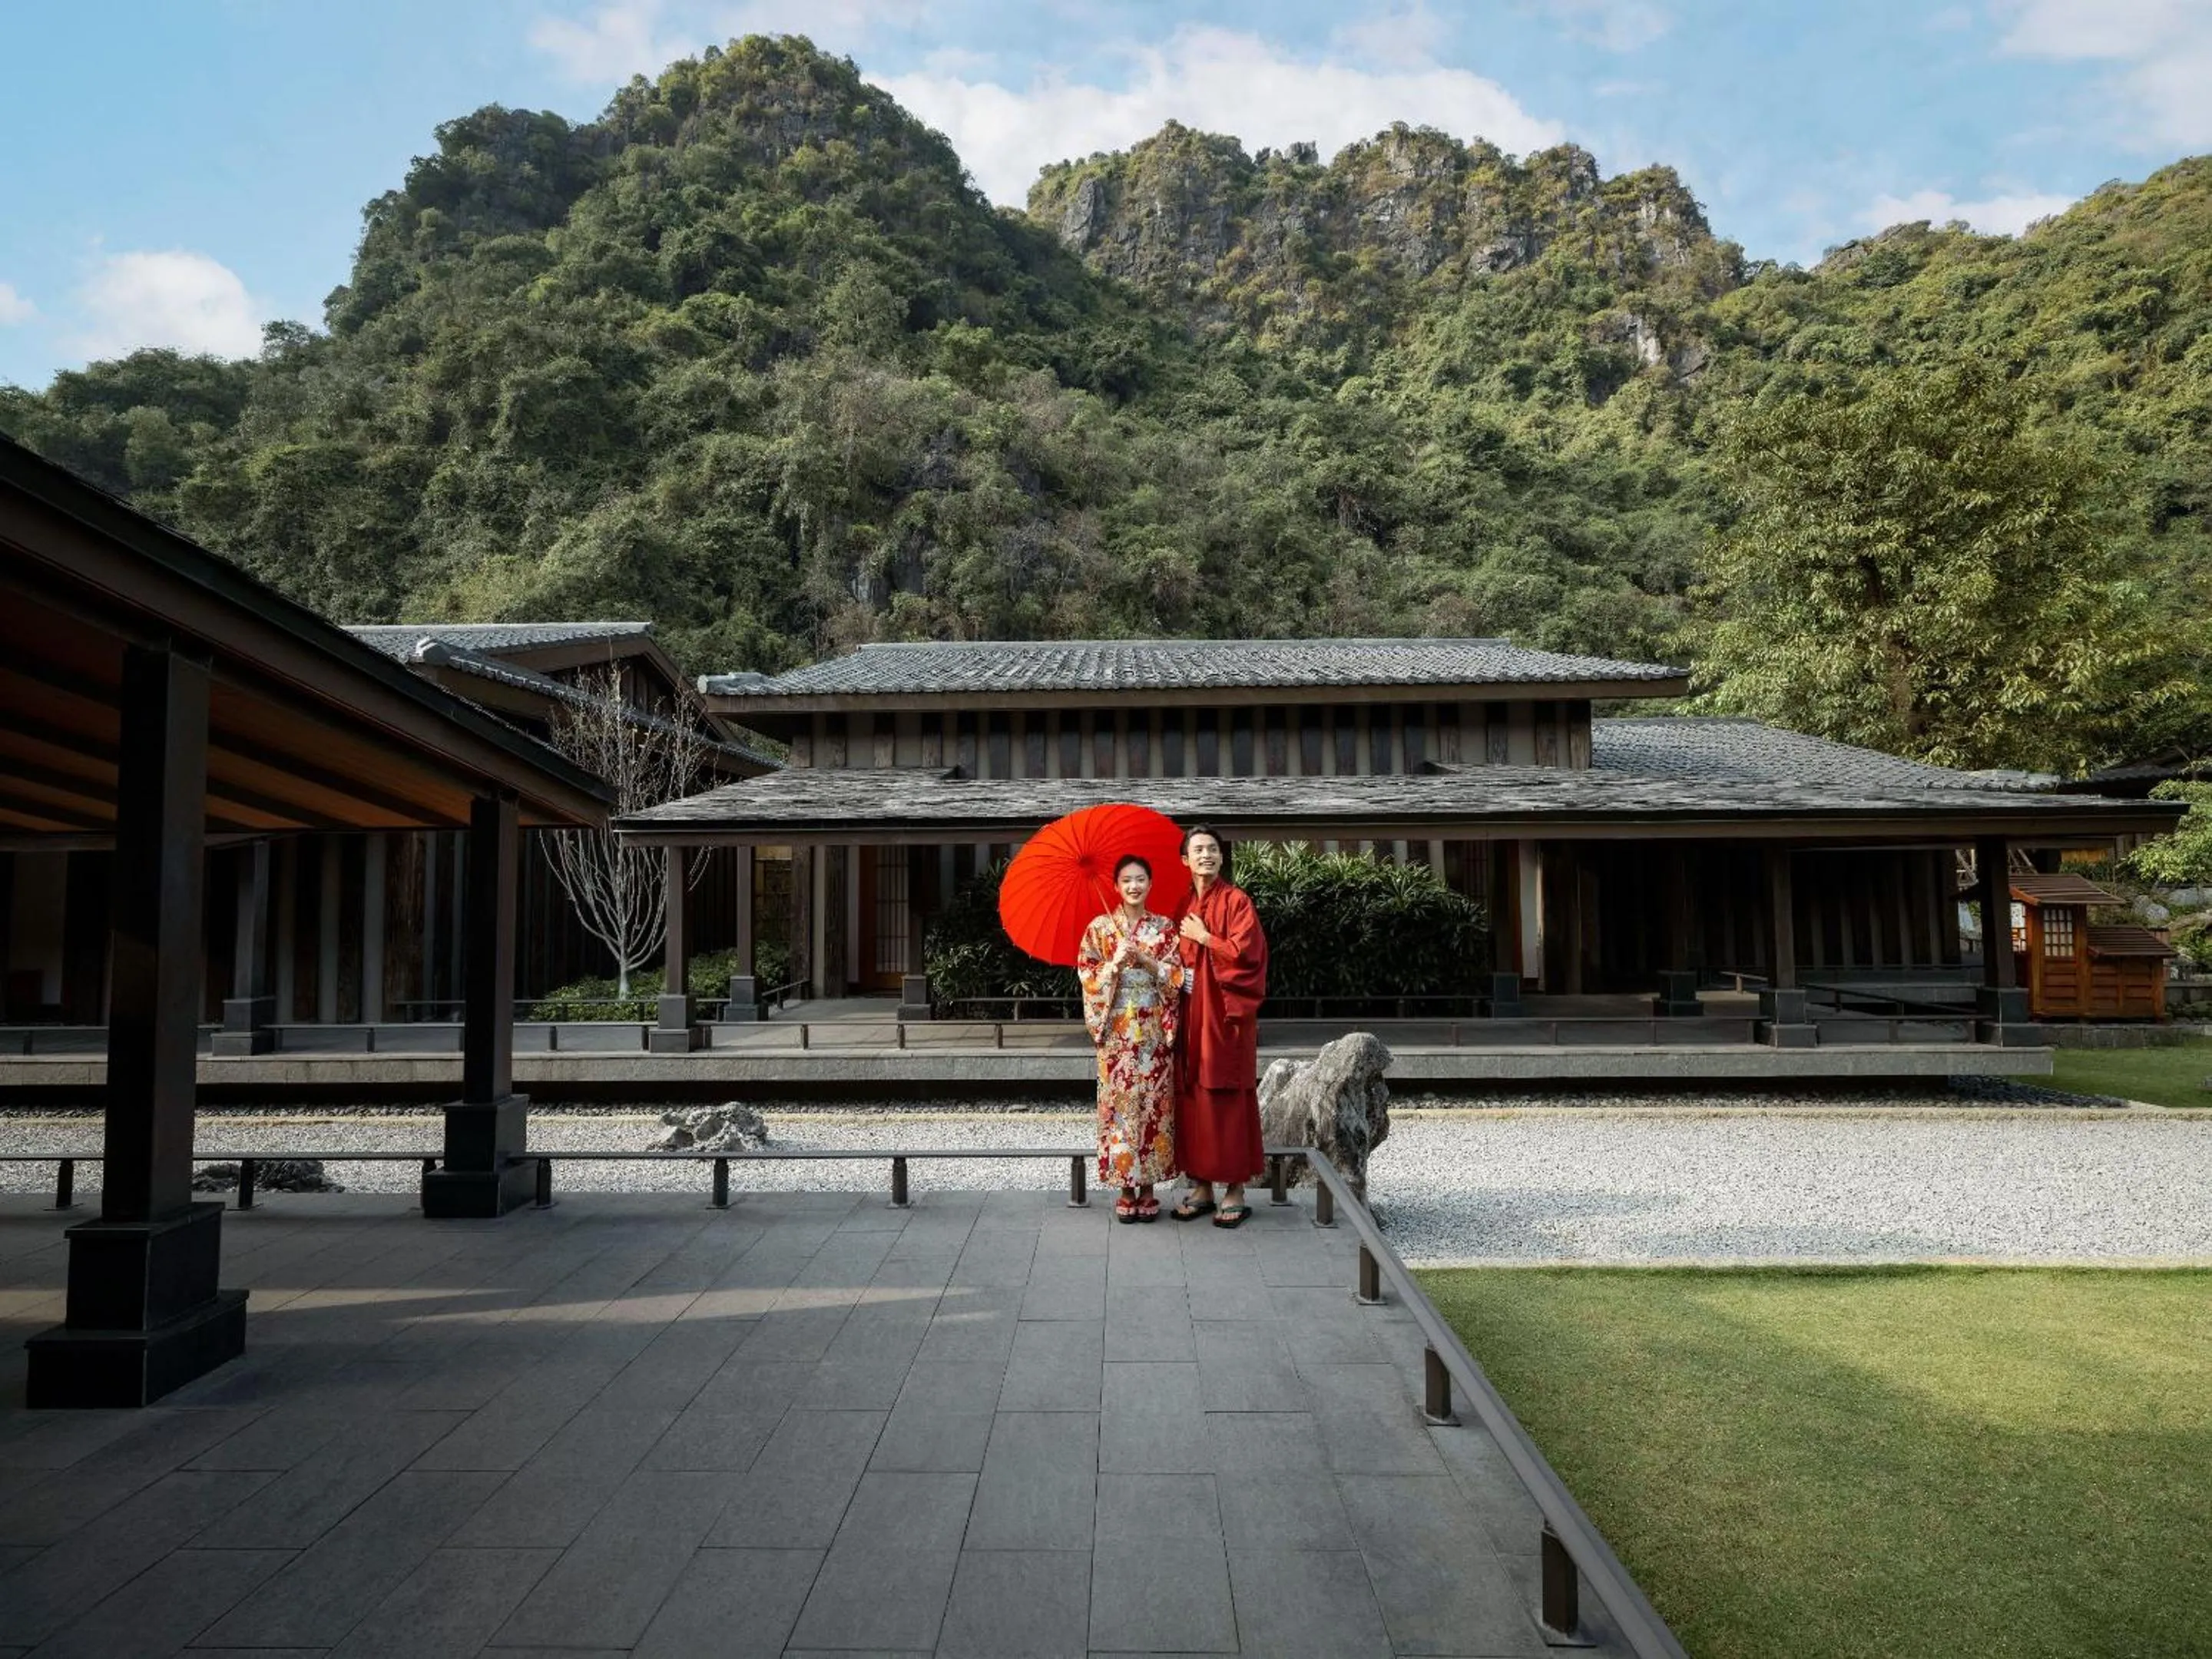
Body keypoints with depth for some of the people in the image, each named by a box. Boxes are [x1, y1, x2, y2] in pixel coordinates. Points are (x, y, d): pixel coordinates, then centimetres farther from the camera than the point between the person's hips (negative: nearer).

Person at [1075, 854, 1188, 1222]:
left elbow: (1177, 976, 1)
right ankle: (1125, 1189, 9)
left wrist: (1145, 959, -14)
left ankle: (1148, 1187, 11)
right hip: (1117, 1030, -1)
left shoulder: (1165, 927, 6)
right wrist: (1116, 961, -16)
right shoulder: (1099, 927, 3)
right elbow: (1088, 977, -1)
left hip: (1155, 1031, 1)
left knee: (1154, 1103, 2)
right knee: (1120, 1104, -1)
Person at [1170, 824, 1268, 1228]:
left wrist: (1204, 938, -10)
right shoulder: (1182, 905, 12)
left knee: (1227, 1097, -3)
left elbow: (1244, 952, -14)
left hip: (1225, 1013, -5)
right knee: (1192, 1097, 6)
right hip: (1189, 1014, 5)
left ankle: (1235, 1189, 5)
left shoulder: (1236, 900, -4)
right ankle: (1201, 1186, 15)